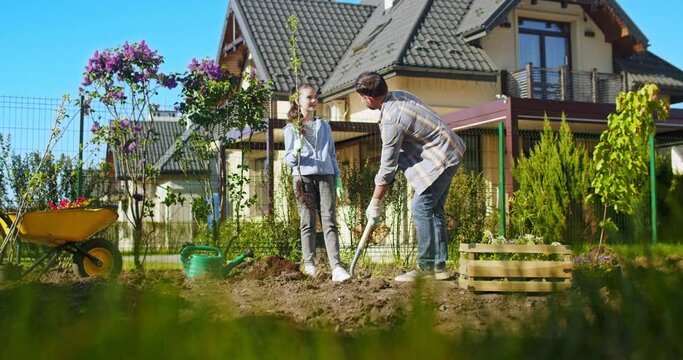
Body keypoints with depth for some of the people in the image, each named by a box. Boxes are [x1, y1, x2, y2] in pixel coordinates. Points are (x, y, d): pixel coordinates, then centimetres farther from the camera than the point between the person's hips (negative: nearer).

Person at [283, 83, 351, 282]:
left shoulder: (324, 126, 18)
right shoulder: (292, 128, 8)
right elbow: (289, 160, 5)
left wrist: (338, 179, 12)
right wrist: (296, 151, -17)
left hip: (325, 176, 2)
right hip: (303, 177, -2)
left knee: (329, 221, -7)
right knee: (308, 223, -3)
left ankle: (336, 267, -15)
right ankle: (309, 265, 1)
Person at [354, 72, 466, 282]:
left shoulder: (391, 119, -24)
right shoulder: (399, 95, 4)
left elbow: (388, 165, -18)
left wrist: (375, 202, -7)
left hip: (440, 158, -10)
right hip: (448, 153, 10)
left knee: (421, 208, -9)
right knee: (433, 210, 11)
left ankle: (426, 266, -5)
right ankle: (439, 266, 14)